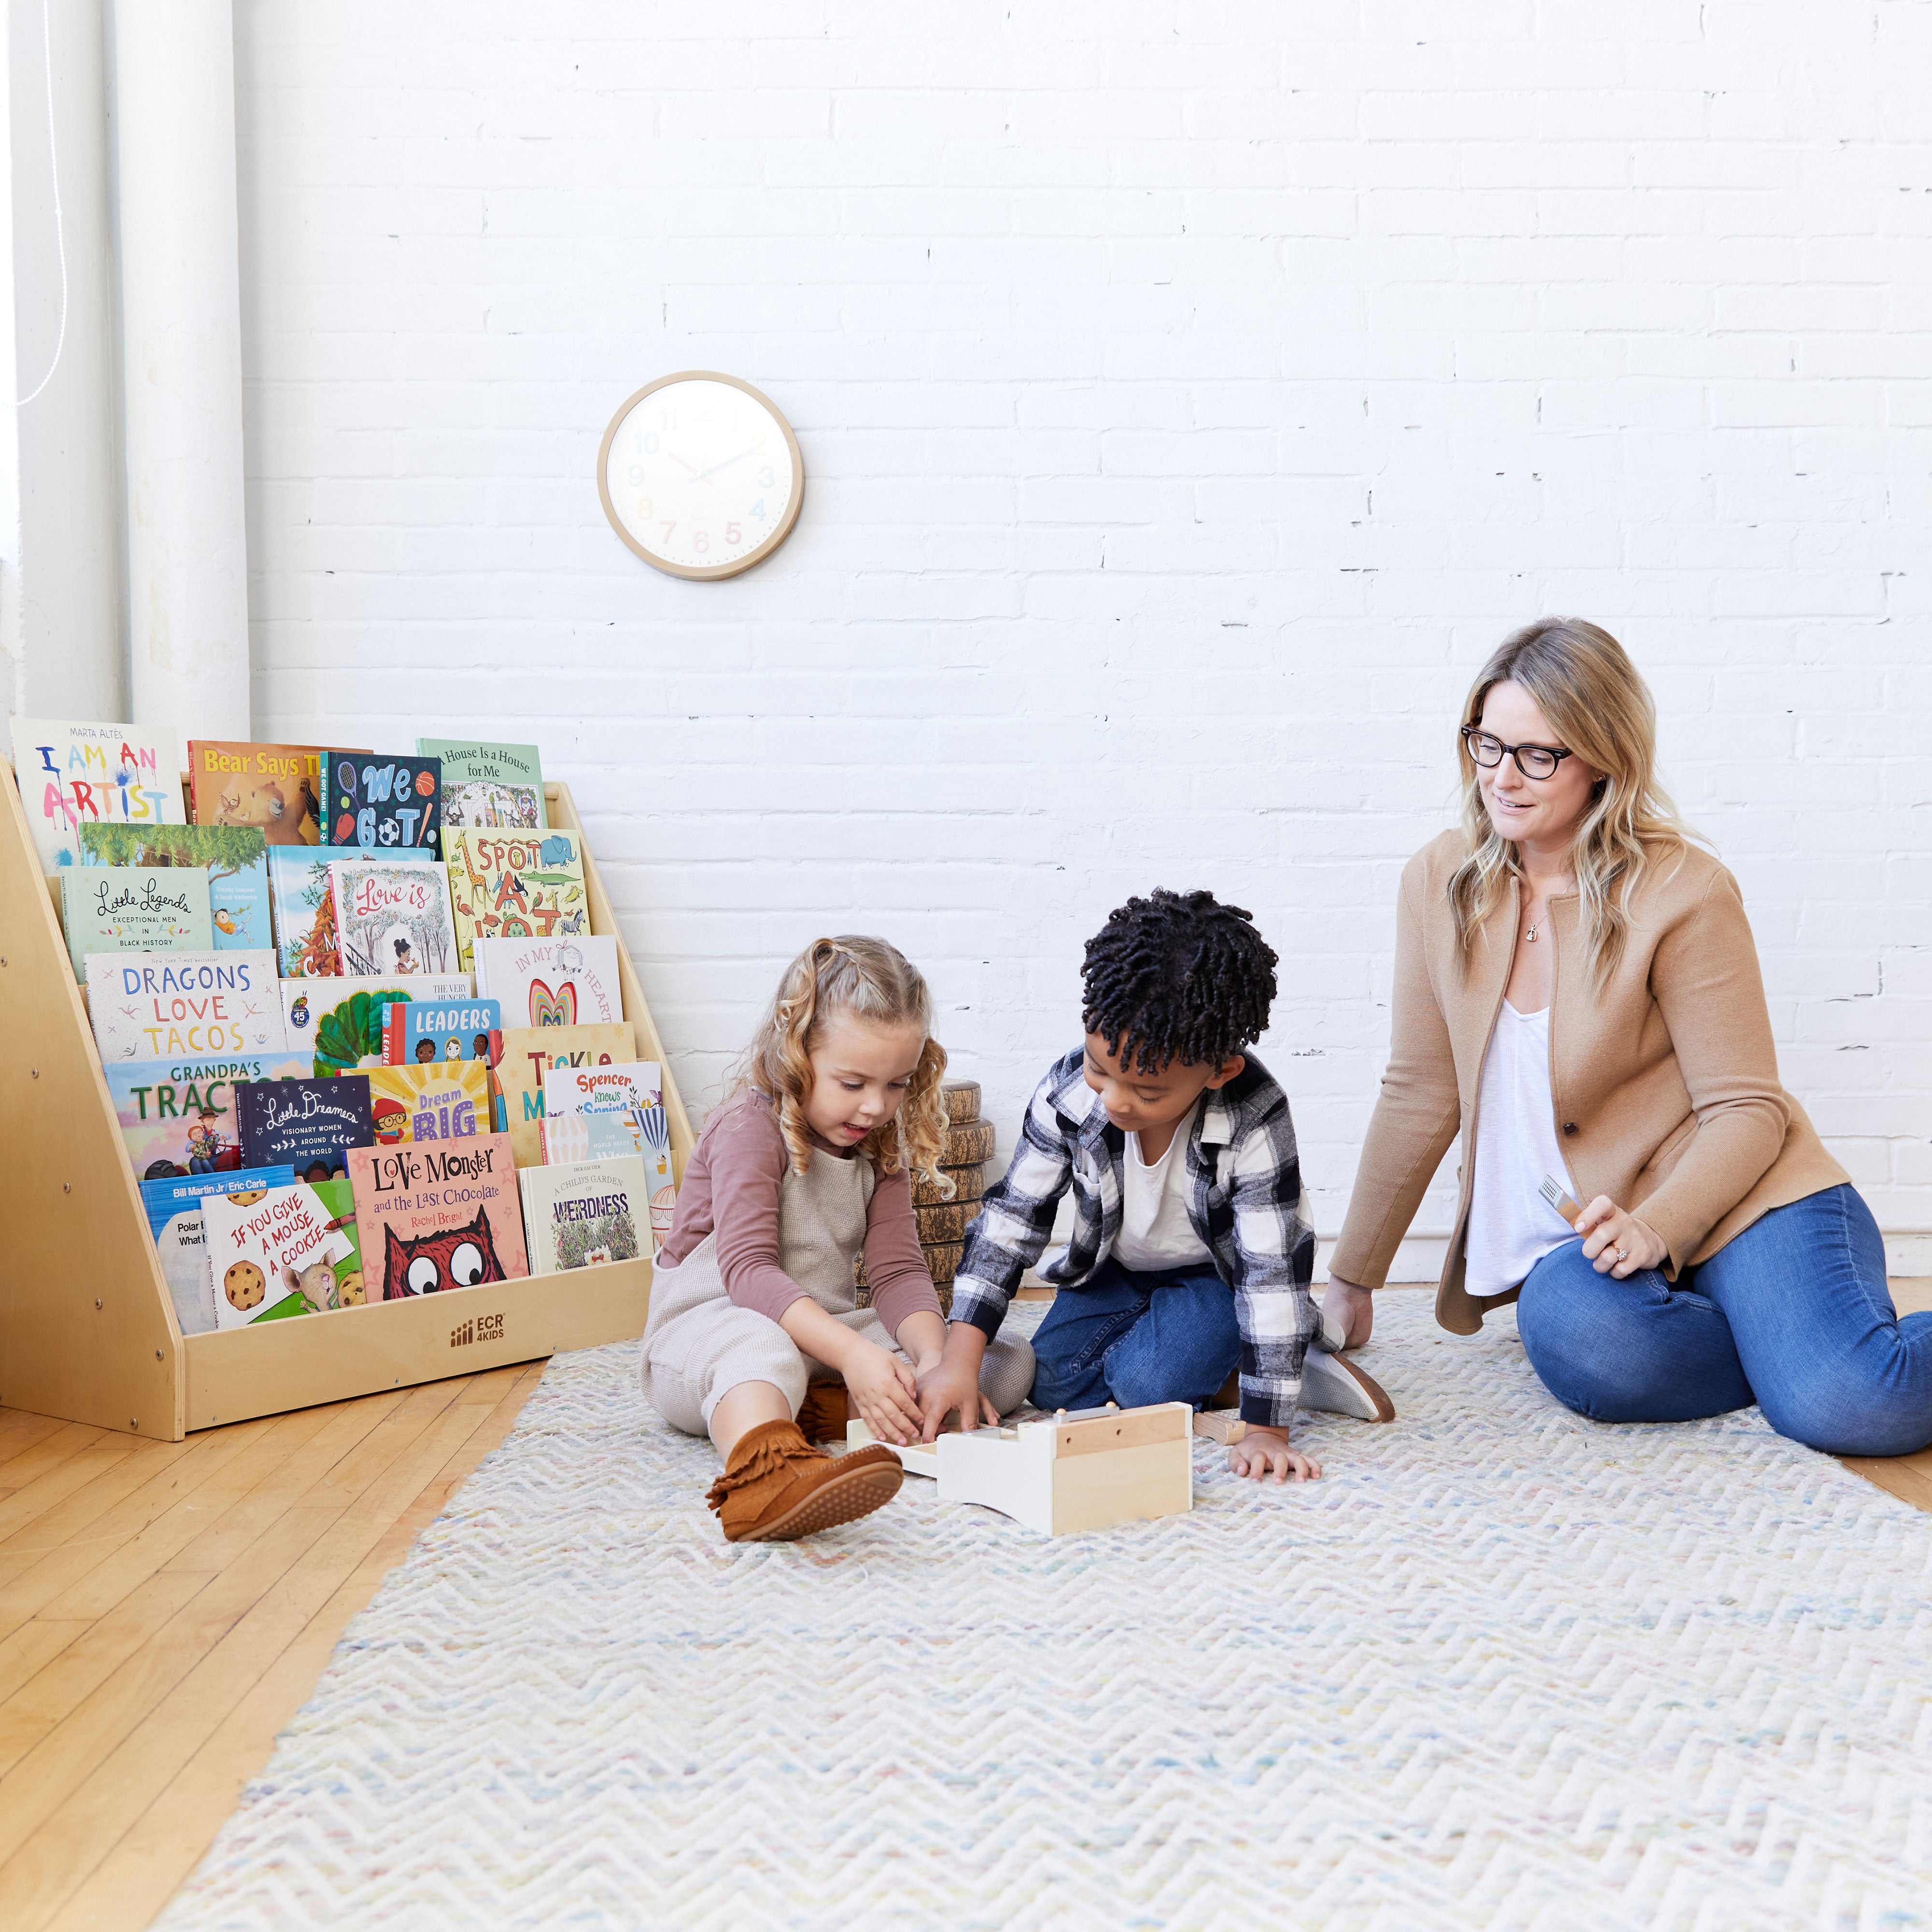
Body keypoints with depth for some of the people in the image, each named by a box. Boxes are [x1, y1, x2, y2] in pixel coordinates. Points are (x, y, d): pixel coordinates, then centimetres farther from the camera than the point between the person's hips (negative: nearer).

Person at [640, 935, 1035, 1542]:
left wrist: (933, 1361, -24)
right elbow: (747, 1267, -27)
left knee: (1009, 1362, -8)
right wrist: (851, 1353, -41)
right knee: (763, 1345, -44)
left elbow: (898, 1269, -2)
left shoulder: (878, 1145, 6)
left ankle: (819, 1407, -27)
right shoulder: (751, 1128, -16)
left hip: (826, 1333, 7)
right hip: (707, 1326, -7)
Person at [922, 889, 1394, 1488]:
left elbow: (1272, 1269, -31)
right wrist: (959, 1361, -23)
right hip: (1116, 1269, 5)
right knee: (1054, 1382, -9)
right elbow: (1011, 1221, -16)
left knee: (1146, 1383, -25)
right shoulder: (1068, 1093, -25)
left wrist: (1265, 1431, -32)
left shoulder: (1254, 1122, -35)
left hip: (1216, 1275, -4)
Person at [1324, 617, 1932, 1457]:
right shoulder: (1438, 883, 1)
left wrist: (1653, 1227, -26)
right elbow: (1419, 1097, 7)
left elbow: (1747, 1110, -8)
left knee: (1849, 1406, -30)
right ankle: (1789, 1353, -4)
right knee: (1575, 1339, -33)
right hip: (1572, 1240, 3)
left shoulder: (1684, 894, -11)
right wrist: (1351, 1280, 10)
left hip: (1727, 1199, -3)